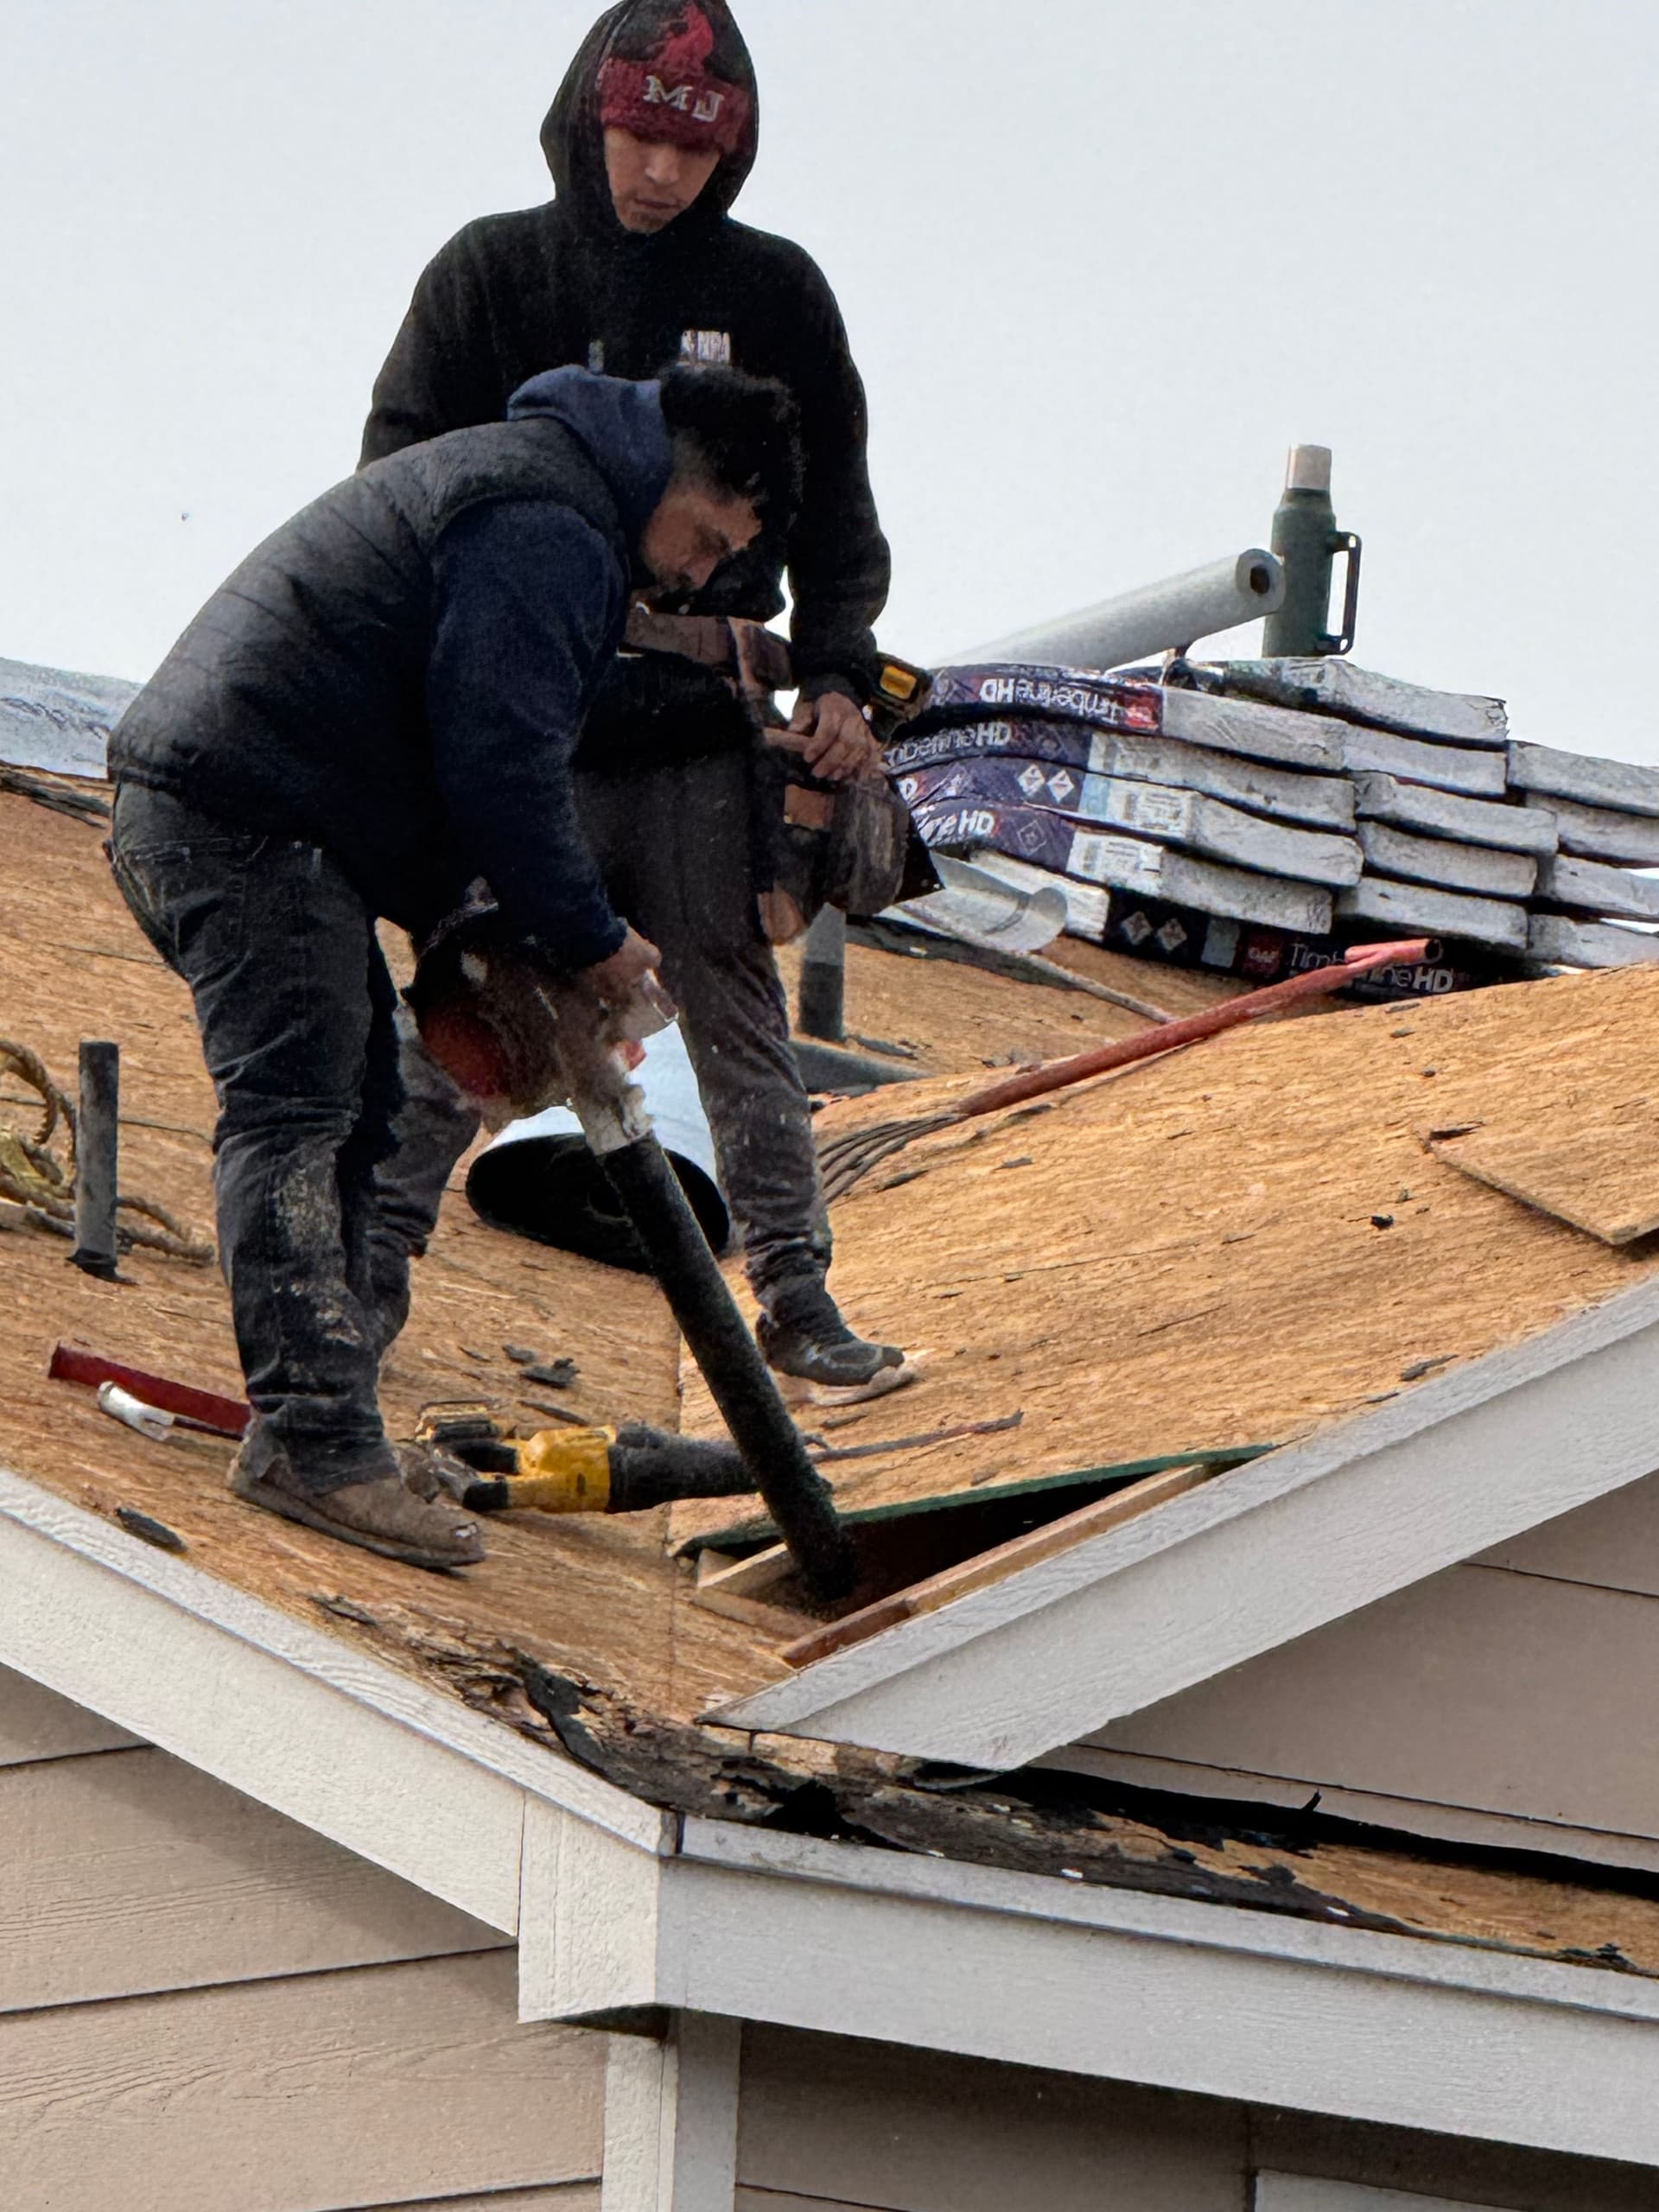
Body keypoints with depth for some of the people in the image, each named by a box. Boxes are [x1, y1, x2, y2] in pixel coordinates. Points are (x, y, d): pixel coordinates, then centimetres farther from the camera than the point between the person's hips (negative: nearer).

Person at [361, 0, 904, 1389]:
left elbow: (835, 508, 12)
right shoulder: (493, 275, 3)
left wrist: (835, 670, 0)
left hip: (703, 733, 1)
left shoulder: (773, 297, 7)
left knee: (738, 1012, 4)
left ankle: (793, 1290, 10)